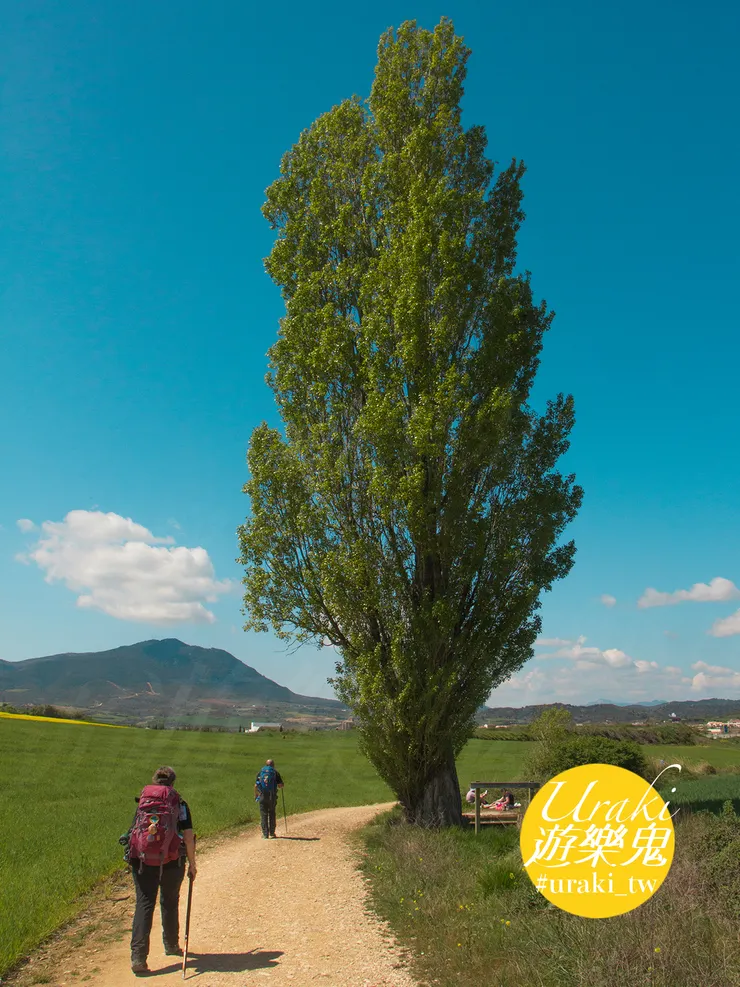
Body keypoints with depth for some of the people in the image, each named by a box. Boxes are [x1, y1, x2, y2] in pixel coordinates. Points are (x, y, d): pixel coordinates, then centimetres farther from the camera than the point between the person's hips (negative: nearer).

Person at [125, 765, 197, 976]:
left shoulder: (142, 799, 12)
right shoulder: (178, 801, 5)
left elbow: (135, 827, 20)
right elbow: (188, 835, -1)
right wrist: (192, 864, 6)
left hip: (142, 857, 1)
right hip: (171, 858, -1)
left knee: (144, 903, 1)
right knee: (170, 902, 17)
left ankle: (138, 956, -10)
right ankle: (171, 946, 32)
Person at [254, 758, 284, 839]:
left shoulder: (260, 772, 6)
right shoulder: (275, 773, 2)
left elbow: (256, 785, 3)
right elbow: (281, 785, -3)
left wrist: (255, 795, 17)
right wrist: (278, 785, 20)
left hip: (262, 796, 0)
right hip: (272, 796, 0)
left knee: (263, 815, 5)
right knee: (272, 814, 14)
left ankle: (265, 834, 5)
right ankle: (272, 833, 18)